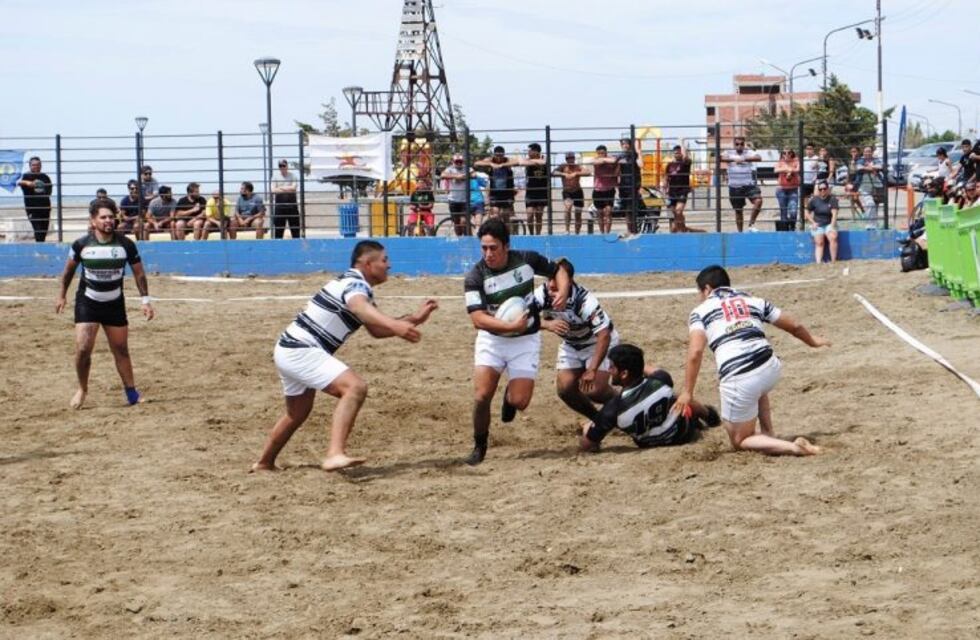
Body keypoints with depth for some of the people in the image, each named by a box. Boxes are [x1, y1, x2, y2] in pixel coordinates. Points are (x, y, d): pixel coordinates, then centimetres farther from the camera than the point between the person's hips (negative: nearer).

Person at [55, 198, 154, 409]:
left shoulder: (126, 244, -8)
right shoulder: (81, 244, -10)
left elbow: (139, 273, 1)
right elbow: (69, 269, 7)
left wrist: (145, 300, -3)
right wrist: (62, 295, 13)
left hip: (115, 303, 1)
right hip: (87, 303, -1)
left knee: (121, 349, 7)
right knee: (83, 349, -13)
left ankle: (131, 393, 21)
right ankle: (82, 390, 9)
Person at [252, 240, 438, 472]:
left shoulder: (360, 287, 17)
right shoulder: (354, 284, -16)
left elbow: (377, 329, 22)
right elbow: (360, 308, -40)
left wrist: (414, 319, 8)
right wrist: (396, 325, -58)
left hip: (289, 351, 11)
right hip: (302, 351, -11)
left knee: (297, 413, 29)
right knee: (355, 387, -26)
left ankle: (264, 463, 48)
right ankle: (335, 454, -40)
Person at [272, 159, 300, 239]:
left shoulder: (292, 176, 6)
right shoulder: (275, 178, 8)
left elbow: (293, 188, -8)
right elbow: (273, 190, -5)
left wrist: (281, 188, -6)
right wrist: (288, 189, -8)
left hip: (292, 204, -1)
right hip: (279, 204, 1)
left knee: (295, 227, 1)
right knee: (279, 228, 1)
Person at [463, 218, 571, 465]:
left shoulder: (527, 260, -12)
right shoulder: (475, 277, -18)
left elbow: (558, 270, 6)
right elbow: (477, 318, -25)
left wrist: (563, 292, -14)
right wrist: (511, 326, -35)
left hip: (526, 341, 1)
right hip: (491, 340, -1)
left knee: (519, 402, -8)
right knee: (482, 396, -15)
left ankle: (509, 395, 31)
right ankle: (479, 447, 10)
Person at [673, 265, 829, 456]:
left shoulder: (701, 311, 12)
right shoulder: (754, 301, 23)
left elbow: (695, 352, -3)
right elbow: (794, 326, 31)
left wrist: (687, 392, 0)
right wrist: (812, 341, 51)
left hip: (738, 381, -5)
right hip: (771, 369, 5)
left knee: (740, 441, 15)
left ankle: (792, 447, -7)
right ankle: (768, 435, 32)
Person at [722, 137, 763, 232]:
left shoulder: (748, 153, 1)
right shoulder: (729, 153, 3)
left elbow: (758, 158, -18)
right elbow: (721, 158, -18)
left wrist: (744, 159, -33)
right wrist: (733, 159, -36)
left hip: (749, 184, -1)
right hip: (735, 186, 1)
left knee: (758, 200, -22)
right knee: (738, 211, 7)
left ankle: (751, 225, -11)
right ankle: (739, 232, 18)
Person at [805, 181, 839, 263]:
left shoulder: (832, 199, -3)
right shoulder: (814, 200, 3)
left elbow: (834, 214, -11)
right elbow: (807, 213, 13)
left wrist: (832, 227, -22)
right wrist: (813, 223, -2)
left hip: (829, 224, -1)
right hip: (817, 225, 1)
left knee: (833, 237, -30)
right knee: (819, 242, -21)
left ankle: (833, 261, -28)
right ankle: (818, 263, -35)